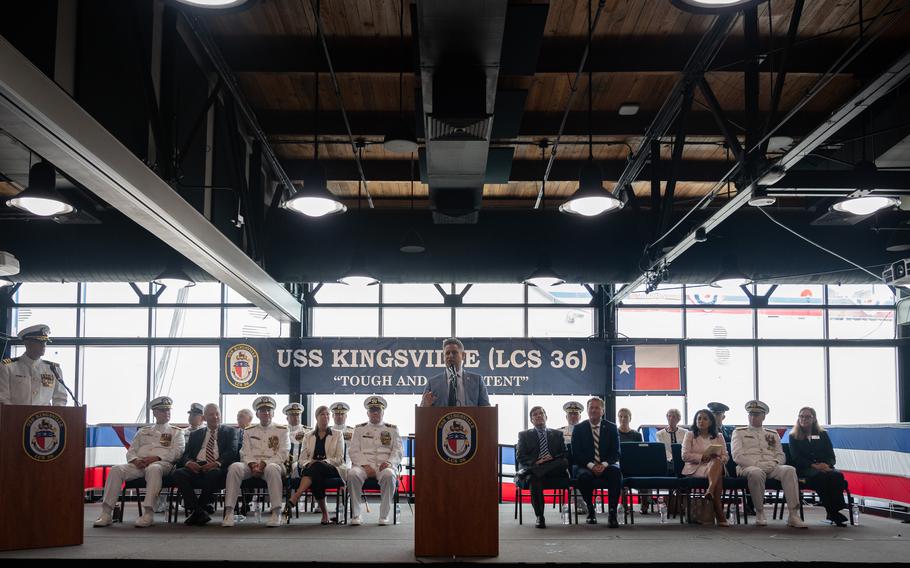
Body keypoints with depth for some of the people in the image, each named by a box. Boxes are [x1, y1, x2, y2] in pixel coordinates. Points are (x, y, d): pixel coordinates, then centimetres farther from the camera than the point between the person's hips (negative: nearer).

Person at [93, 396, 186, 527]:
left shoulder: (176, 432, 18)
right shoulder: (143, 431, 29)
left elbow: (177, 452, 2)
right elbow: (131, 451, 20)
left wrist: (156, 457, -13)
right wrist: (135, 460, -5)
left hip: (162, 463, -4)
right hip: (139, 465, 4)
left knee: (153, 469, -41)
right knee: (116, 470, -25)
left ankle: (148, 513, -46)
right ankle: (106, 513, -29)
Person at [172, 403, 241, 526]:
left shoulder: (230, 432, 16)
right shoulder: (195, 434, 26)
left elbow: (232, 451, 0)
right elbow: (186, 454, 15)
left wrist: (217, 463, -20)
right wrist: (189, 462, -11)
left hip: (217, 467, -3)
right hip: (196, 466, 3)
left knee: (213, 473, -39)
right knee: (178, 473, -28)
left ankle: (199, 509, -20)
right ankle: (199, 512, -28)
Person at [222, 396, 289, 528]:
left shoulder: (281, 430, 12)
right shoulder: (249, 431, 20)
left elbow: (282, 455, 2)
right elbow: (245, 453, 11)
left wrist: (265, 463, -14)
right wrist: (252, 464, -11)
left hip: (272, 464, -2)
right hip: (251, 465, 2)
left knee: (272, 469, -40)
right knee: (234, 467, -31)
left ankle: (276, 513, -40)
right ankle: (229, 512, -33)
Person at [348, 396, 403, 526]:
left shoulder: (392, 429, 19)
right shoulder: (359, 429, 20)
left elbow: (397, 451, 9)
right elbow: (354, 451, 9)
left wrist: (390, 462, -13)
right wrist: (364, 465, -10)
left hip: (384, 465, -1)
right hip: (364, 464, 1)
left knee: (389, 475, -37)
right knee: (353, 474, -34)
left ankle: (384, 515, -30)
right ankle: (355, 515, -28)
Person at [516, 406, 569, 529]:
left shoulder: (557, 434, 24)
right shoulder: (524, 435, 19)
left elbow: (565, 455, 15)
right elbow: (520, 457, 7)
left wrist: (553, 458, -8)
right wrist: (536, 461, -12)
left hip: (554, 470, 2)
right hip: (534, 467, -1)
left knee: (565, 462, -34)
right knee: (535, 478, -39)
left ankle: (527, 473, -36)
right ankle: (539, 517, -34)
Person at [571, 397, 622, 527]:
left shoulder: (611, 428, 8)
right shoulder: (579, 429, 6)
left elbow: (615, 452, 1)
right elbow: (576, 453, -1)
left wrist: (604, 464, -18)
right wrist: (591, 465, -17)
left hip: (606, 465, 1)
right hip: (586, 466, 0)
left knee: (616, 473, -34)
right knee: (584, 476, -35)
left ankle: (613, 512, -28)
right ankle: (590, 510, -14)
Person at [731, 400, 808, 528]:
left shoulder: (773, 434, 27)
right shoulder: (739, 432, 16)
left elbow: (780, 455, 19)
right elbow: (737, 456, 2)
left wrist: (774, 463, -6)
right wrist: (757, 464, -11)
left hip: (771, 467, 3)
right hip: (749, 467, -3)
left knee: (789, 470, -30)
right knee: (757, 473, -41)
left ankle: (793, 515, -37)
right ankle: (759, 513, -24)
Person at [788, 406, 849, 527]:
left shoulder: (822, 434, 21)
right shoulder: (794, 436, 13)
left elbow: (831, 455, 11)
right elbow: (796, 458, 1)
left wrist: (827, 464, -14)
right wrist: (813, 465, -16)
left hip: (824, 467, 3)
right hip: (804, 469, -3)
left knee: (837, 475, -33)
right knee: (821, 477, -37)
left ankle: (837, 510, -31)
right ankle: (832, 512, -33)